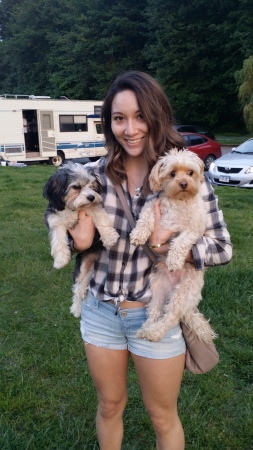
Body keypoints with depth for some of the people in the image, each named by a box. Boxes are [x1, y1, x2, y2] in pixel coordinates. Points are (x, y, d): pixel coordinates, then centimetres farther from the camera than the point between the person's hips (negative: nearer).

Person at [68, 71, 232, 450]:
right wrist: (79, 241, -17)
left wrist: (171, 245, -28)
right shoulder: (95, 174, -6)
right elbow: (63, 226, 6)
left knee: (163, 417, 19)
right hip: (100, 311, 3)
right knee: (110, 405, 25)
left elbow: (223, 248, -10)